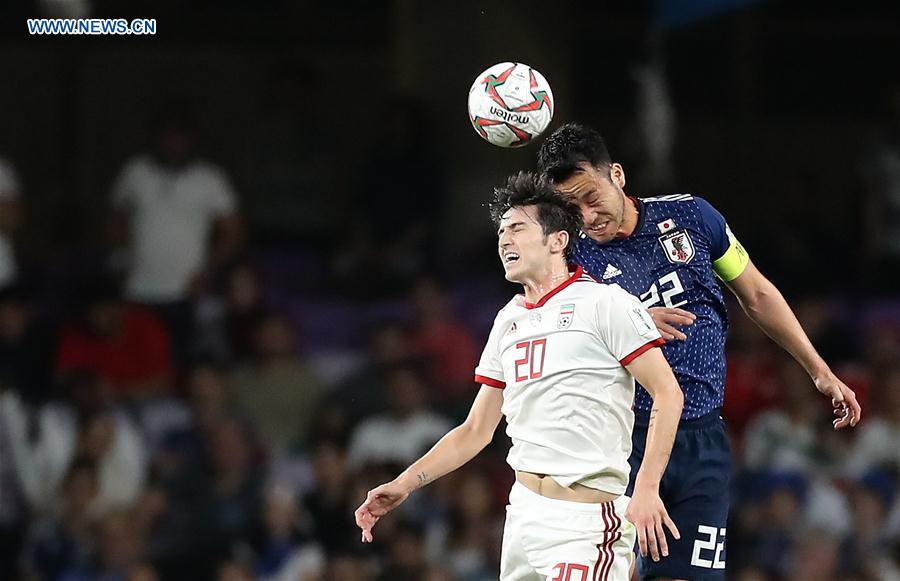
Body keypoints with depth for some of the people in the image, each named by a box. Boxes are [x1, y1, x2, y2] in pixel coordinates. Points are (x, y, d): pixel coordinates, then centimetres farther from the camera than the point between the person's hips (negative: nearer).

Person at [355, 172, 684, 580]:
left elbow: (667, 393, -8)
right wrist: (405, 484, 10)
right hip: (524, 512, 7)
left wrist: (647, 489, -18)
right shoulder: (508, 321, 17)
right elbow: (476, 429, 20)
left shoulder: (605, 303, -5)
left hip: (585, 519, -7)